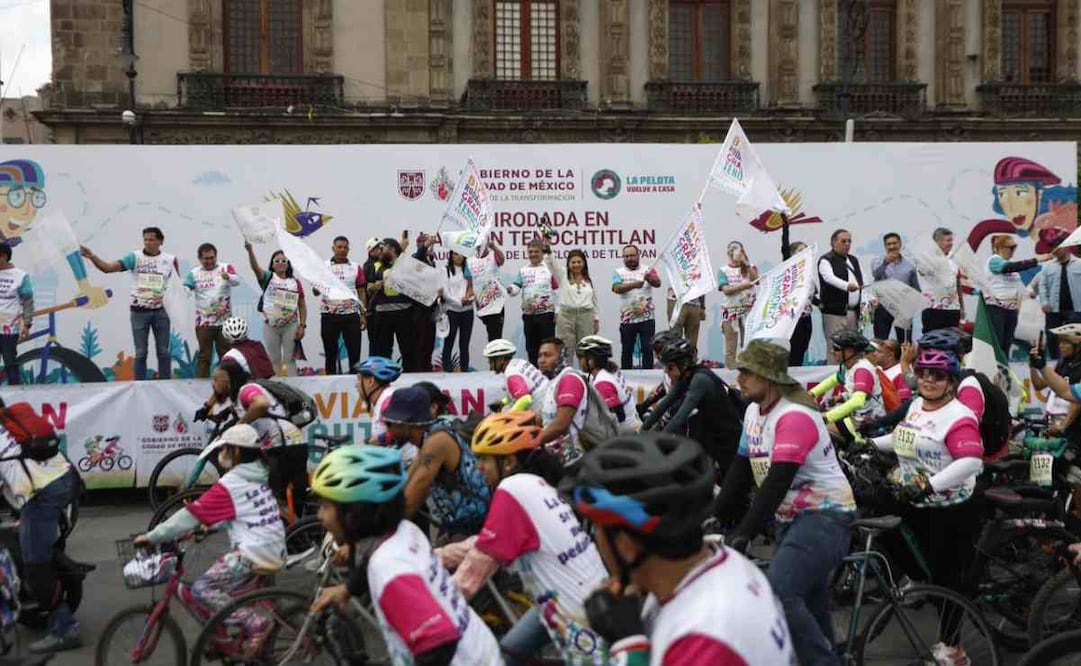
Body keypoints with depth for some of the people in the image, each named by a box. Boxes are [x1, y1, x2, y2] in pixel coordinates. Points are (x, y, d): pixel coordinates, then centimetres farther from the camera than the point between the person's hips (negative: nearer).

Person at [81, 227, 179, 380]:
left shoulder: (170, 259, 0)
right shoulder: (134, 257, -5)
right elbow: (108, 267, -15)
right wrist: (92, 256, -30)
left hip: (160, 311, 1)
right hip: (139, 311, -1)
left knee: (163, 351, 7)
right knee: (141, 352, 4)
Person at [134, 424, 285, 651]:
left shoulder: (230, 484, -10)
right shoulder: (259, 477, 14)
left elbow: (191, 514, -10)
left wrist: (151, 537, -4)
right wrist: (208, 527, 26)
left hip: (252, 556, -9)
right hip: (275, 554, 9)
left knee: (200, 589, -5)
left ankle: (255, 623, -10)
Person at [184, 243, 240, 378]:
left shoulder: (226, 268, -2)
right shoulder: (194, 273, 4)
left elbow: (237, 281, -20)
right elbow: (185, 290, -2)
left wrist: (228, 277, -43)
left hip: (224, 321, -1)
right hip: (203, 321, 1)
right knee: (204, 356, 5)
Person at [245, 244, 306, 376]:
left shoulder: (295, 282, 4)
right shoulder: (267, 278, 1)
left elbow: (302, 305, 5)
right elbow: (255, 267, -18)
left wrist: (302, 325, -3)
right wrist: (250, 251, -36)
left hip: (290, 326, 0)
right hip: (270, 326, 0)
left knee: (290, 359, 7)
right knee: (273, 360, 9)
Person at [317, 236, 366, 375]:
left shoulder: (356, 268, 8)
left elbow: (361, 292, 10)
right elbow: (315, 292, 1)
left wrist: (363, 314, 2)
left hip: (351, 315, 1)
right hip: (329, 315, -1)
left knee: (354, 353, 1)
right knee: (330, 353, 5)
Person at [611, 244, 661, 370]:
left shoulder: (648, 271, 5)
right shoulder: (619, 273, 4)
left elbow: (658, 283, -13)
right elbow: (616, 288, -15)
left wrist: (650, 279, -36)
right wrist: (633, 285, -30)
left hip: (647, 318, 0)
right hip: (627, 319, 0)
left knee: (648, 350, -1)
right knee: (627, 351, 8)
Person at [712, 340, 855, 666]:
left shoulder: (795, 416, -22)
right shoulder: (754, 411, 6)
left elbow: (777, 483, -29)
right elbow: (740, 471, 10)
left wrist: (743, 534, -34)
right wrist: (713, 517, 4)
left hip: (825, 514, -9)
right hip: (791, 517, 9)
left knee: (778, 593, -23)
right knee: (808, 604, 13)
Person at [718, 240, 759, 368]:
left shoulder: (750, 267, 12)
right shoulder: (723, 270, 6)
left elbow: (755, 279, -7)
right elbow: (726, 290, -7)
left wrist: (746, 263, -8)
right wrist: (743, 285, -16)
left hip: (748, 310, 1)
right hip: (731, 311, -1)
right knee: (731, 348, 0)